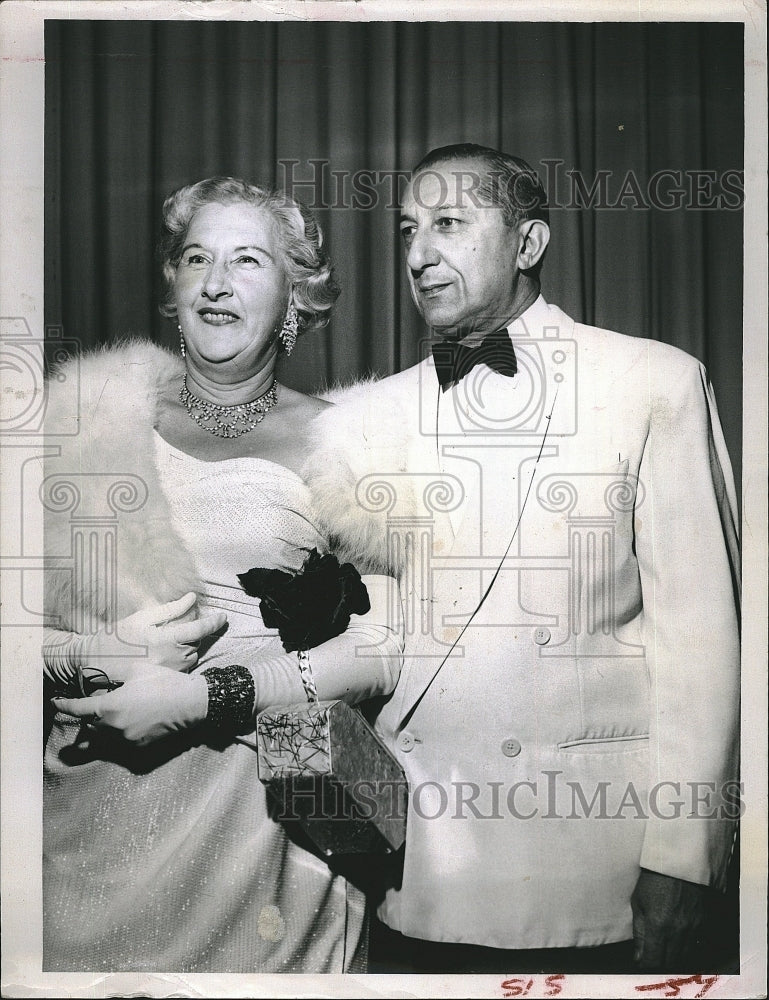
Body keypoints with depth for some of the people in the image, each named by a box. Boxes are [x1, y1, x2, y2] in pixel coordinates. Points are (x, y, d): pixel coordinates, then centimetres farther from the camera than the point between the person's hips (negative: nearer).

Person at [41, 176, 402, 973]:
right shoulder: (97, 416, 3)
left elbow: (383, 645, -8)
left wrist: (204, 696, -15)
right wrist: (97, 658, -16)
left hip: (266, 804, -1)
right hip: (93, 801, 1)